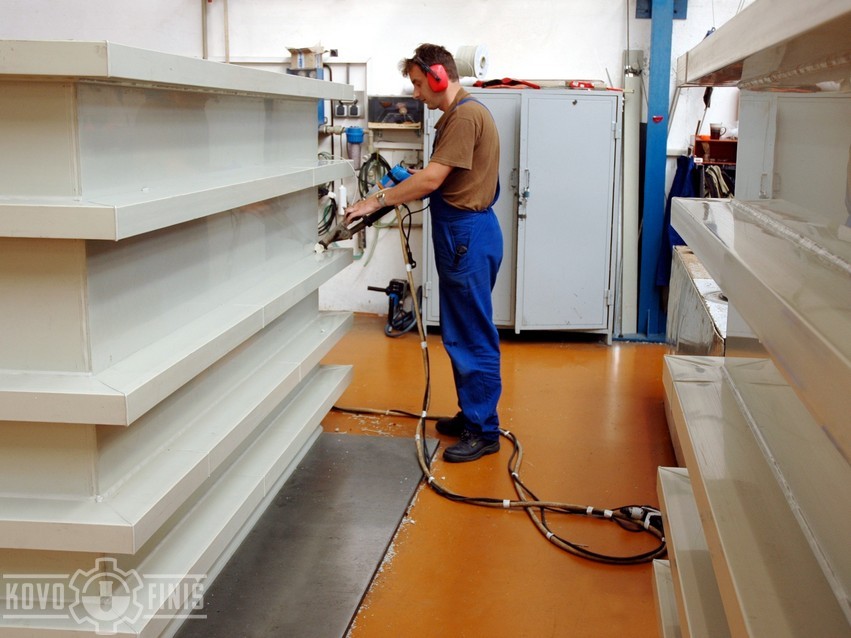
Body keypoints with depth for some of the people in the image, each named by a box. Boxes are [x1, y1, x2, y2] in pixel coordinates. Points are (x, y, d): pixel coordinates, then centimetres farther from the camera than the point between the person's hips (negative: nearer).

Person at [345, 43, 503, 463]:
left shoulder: (466, 115, -15)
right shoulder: (456, 115, 18)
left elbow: (432, 178, -19)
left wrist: (377, 201, -13)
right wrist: (401, 190, 6)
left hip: (468, 235, -11)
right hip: (461, 233, 11)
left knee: (473, 337, -5)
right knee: (460, 334, 16)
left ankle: (484, 431, 2)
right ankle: (470, 415, 26)